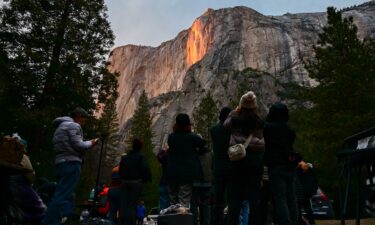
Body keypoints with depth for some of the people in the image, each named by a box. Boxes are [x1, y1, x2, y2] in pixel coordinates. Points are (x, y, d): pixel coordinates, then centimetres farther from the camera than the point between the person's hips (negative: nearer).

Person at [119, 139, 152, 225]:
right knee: (132, 204, -4)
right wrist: (147, 179, 2)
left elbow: (121, 170, 17)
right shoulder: (141, 157, -4)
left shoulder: (124, 157, 15)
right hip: (136, 182, -5)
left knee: (123, 204, 6)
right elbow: (145, 169, -12)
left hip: (125, 182, 5)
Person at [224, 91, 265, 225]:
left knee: (235, 195, 6)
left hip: (237, 158, -1)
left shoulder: (235, 120, -3)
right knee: (254, 195, 6)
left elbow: (225, 124, 16)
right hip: (256, 159, 1)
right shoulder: (259, 122, 0)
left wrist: (234, 112, 21)